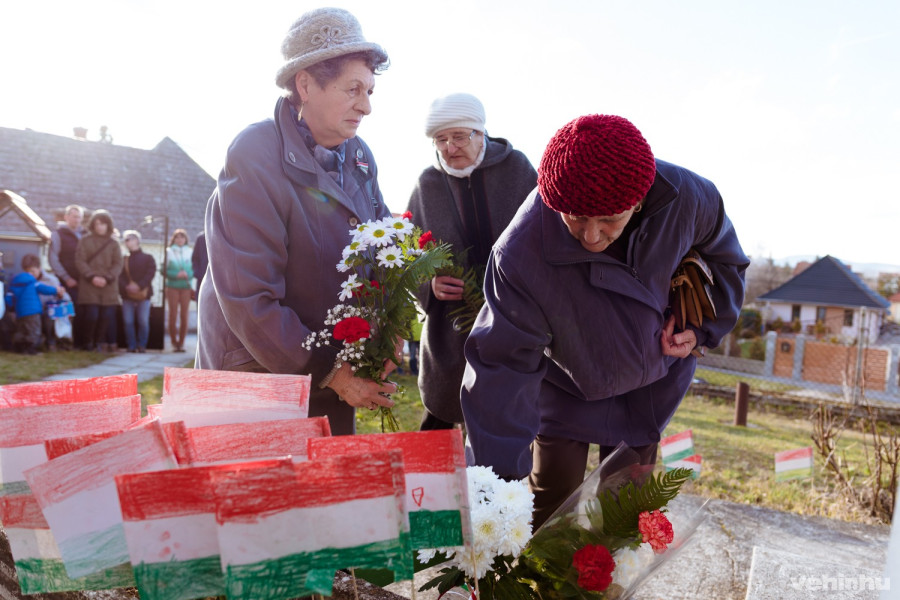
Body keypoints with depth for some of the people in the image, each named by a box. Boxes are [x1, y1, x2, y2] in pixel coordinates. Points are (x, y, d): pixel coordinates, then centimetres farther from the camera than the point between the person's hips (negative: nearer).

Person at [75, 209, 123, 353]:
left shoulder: (113, 243, 10)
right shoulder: (85, 240, 5)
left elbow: (117, 264, 3)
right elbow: (80, 261, -1)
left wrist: (106, 278, -11)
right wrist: (92, 277, -14)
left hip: (108, 286, 2)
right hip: (89, 285, -2)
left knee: (107, 316, -2)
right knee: (91, 315, -9)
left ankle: (100, 342, 16)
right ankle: (88, 341, 13)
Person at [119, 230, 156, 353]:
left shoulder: (148, 258, 6)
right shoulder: (124, 259, 13)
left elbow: (150, 274, -6)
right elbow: (120, 276, 4)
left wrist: (139, 285, -18)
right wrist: (126, 287, -15)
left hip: (143, 294, -3)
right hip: (127, 295, 3)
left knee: (143, 321, -3)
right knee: (128, 321, 0)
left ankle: (142, 345, 7)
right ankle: (131, 346, 8)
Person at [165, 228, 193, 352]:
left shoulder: (190, 251, 8)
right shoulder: (168, 251, 5)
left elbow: (195, 268, 7)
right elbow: (164, 269, 1)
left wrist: (188, 274, -12)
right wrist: (176, 274, -14)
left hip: (186, 286, 1)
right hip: (172, 286, -1)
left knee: (184, 315, 0)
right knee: (173, 314, -2)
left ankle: (181, 342, 7)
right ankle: (174, 342, 7)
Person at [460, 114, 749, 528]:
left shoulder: (689, 199, -27)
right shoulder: (521, 252, -36)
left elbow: (725, 261, -1)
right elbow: (504, 362, -29)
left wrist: (701, 329, -12)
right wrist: (502, 477, -30)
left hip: (650, 388, 3)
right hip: (565, 389, -2)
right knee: (550, 505, 2)